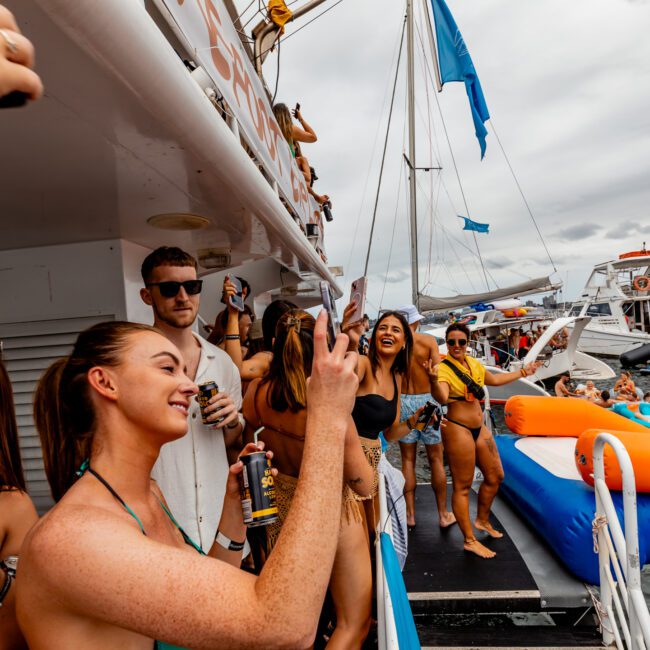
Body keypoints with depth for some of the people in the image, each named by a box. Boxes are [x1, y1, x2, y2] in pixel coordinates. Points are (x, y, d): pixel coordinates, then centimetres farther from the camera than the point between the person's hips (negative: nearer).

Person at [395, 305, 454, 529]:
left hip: (402, 401, 1)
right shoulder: (428, 341, -6)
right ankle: (443, 514, 22)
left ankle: (410, 514, 19)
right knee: (436, 460, 11)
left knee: (408, 460, 12)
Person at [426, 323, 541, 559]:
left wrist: (523, 372, 33)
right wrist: (433, 380, -53)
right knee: (462, 486, 1)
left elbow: (495, 379, 25)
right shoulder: (443, 368, -16)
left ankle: (482, 520, 40)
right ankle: (470, 541, 14)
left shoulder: (473, 363, 7)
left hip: (479, 428, 8)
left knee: (495, 476, 19)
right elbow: (442, 398, -33)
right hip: (458, 429, -8)